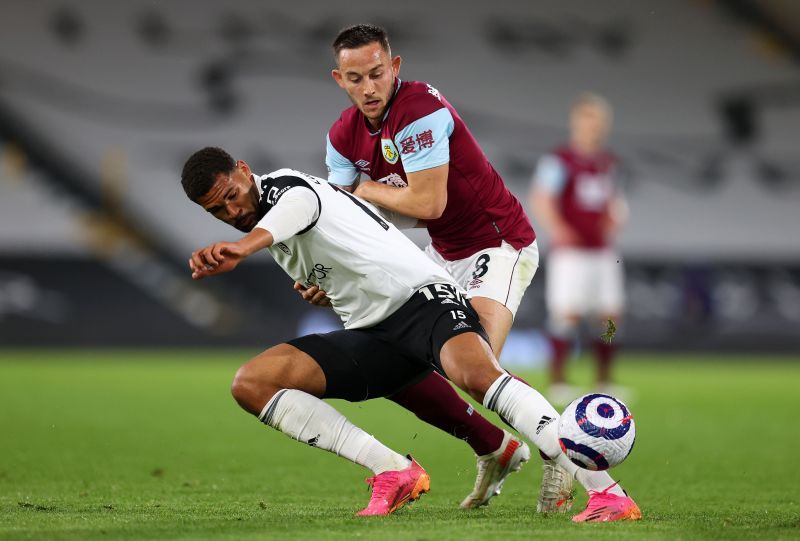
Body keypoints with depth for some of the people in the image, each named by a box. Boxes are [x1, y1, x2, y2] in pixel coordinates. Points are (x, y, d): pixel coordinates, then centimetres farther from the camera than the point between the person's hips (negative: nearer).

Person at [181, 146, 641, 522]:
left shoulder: (284, 186, -9)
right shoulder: (258, 222, 17)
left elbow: (299, 204, -38)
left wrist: (243, 247, -56)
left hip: (421, 296, -8)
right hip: (371, 335, 8)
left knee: (478, 376, -38)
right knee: (251, 383, -9)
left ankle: (607, 494, -40)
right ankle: (395, 473, -13)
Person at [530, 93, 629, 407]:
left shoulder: (607, 163, 14)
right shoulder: (560, 160, -8)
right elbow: (540, 200, -13)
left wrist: (616, 216, 6)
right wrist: (558, 230, -25)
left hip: (603, 251, 7)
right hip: (571, 252, -7)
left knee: (610, 314, 4)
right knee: (567, 311, -9)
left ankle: (604, 381, 15)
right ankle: (557, 380, -1)